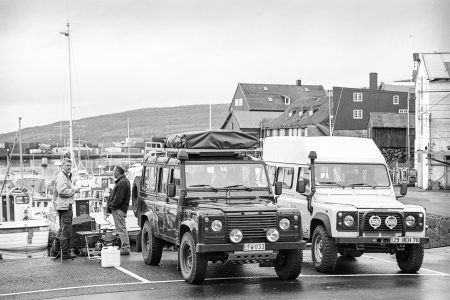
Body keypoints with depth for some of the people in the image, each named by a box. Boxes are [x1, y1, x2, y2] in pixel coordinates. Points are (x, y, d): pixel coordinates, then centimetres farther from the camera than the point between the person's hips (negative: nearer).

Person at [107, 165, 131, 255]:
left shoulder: (122, 183, -18)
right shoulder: (123, 181, 16)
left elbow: (118, 199, -21)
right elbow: (114, 196, 19)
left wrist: (111, 206, -12)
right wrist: (109, 206, 14)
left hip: (119, 209, -11)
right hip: (119, 209, 11)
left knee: (121, 229, -7)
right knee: (121, 229, 14)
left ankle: (125, 249, -6)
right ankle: (125, 247, 19)